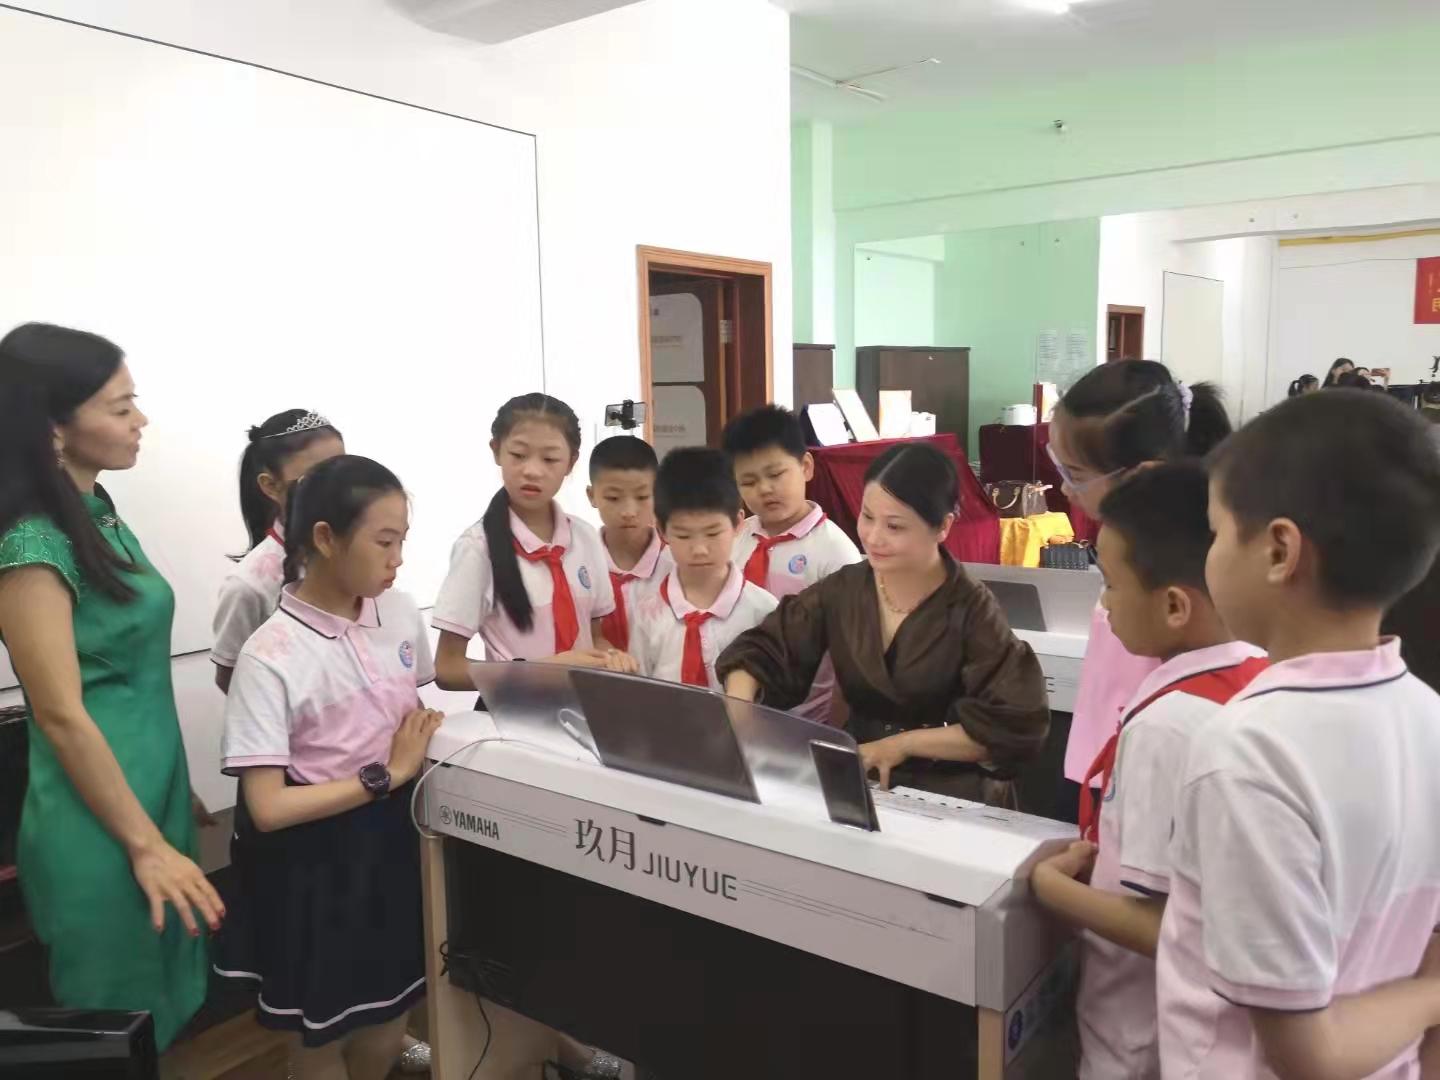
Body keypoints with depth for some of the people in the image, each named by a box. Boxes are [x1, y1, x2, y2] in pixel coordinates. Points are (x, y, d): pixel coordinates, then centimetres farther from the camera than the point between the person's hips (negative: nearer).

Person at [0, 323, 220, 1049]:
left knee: (160, 1015, 22)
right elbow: (61, 716, -20)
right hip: (101, 828, -8)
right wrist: (144, 844, -16)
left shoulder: (99, 515, 6)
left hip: (154, 792, 8)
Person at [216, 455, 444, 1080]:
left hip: (393, 842, 5)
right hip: (314, 864, -5)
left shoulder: (401, 614, -3)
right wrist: (386, 776, -21)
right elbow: (267, 808, -22)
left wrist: (423, 740, -5)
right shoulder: (270, 656, -20)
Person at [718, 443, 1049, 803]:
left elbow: (1017, 725, -17)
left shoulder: (971, 610, -13)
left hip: (949, 795, -2)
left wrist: (903, 743, -17)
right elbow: (760, 650, 1)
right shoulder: (843, 589, -2)